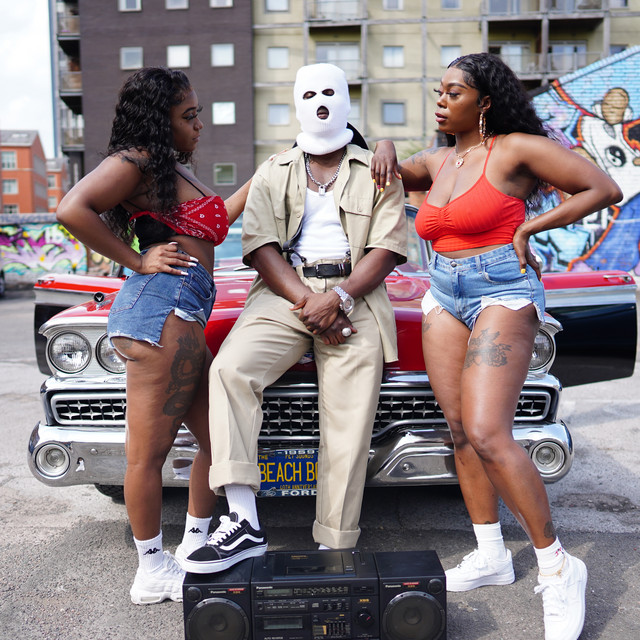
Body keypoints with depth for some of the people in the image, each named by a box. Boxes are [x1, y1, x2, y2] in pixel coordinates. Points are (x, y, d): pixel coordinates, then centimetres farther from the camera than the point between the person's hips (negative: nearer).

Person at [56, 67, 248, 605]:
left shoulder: (174, 170, 25)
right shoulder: (137, 161, -4)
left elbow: (216, 219, 36)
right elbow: (73, 210, -17)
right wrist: (139, 262, -12)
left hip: (185, 316, 10)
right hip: (162, 305, -10)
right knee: (149, 450, -1)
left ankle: (195, 547, 29)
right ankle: (153, 572, 12)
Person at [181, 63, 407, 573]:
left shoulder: (376, 173, 14)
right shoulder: (272, 174, 17)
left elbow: (388, 248, 2)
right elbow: (260, 246, 4)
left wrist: (337, 298, -13)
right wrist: (306, 302, -12)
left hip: (355, 297, -1)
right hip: (284, 294, 1)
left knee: (349, 430, -10)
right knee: (230, 368, -26)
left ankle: (335, 549, 0)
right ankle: (244, 521, -26)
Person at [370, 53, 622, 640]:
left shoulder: (516, 148, -4)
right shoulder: (436, 162, 14)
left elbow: (604, 189, -4)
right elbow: (393, 175, 34)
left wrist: (529, 227, -8)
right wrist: (385, 146, 12)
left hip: (502, 293, -7)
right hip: (444, 295, 7)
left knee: (487, 434, -19)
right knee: (460, 432, 6)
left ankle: (557, 566, -2)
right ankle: (492, 556, 20)